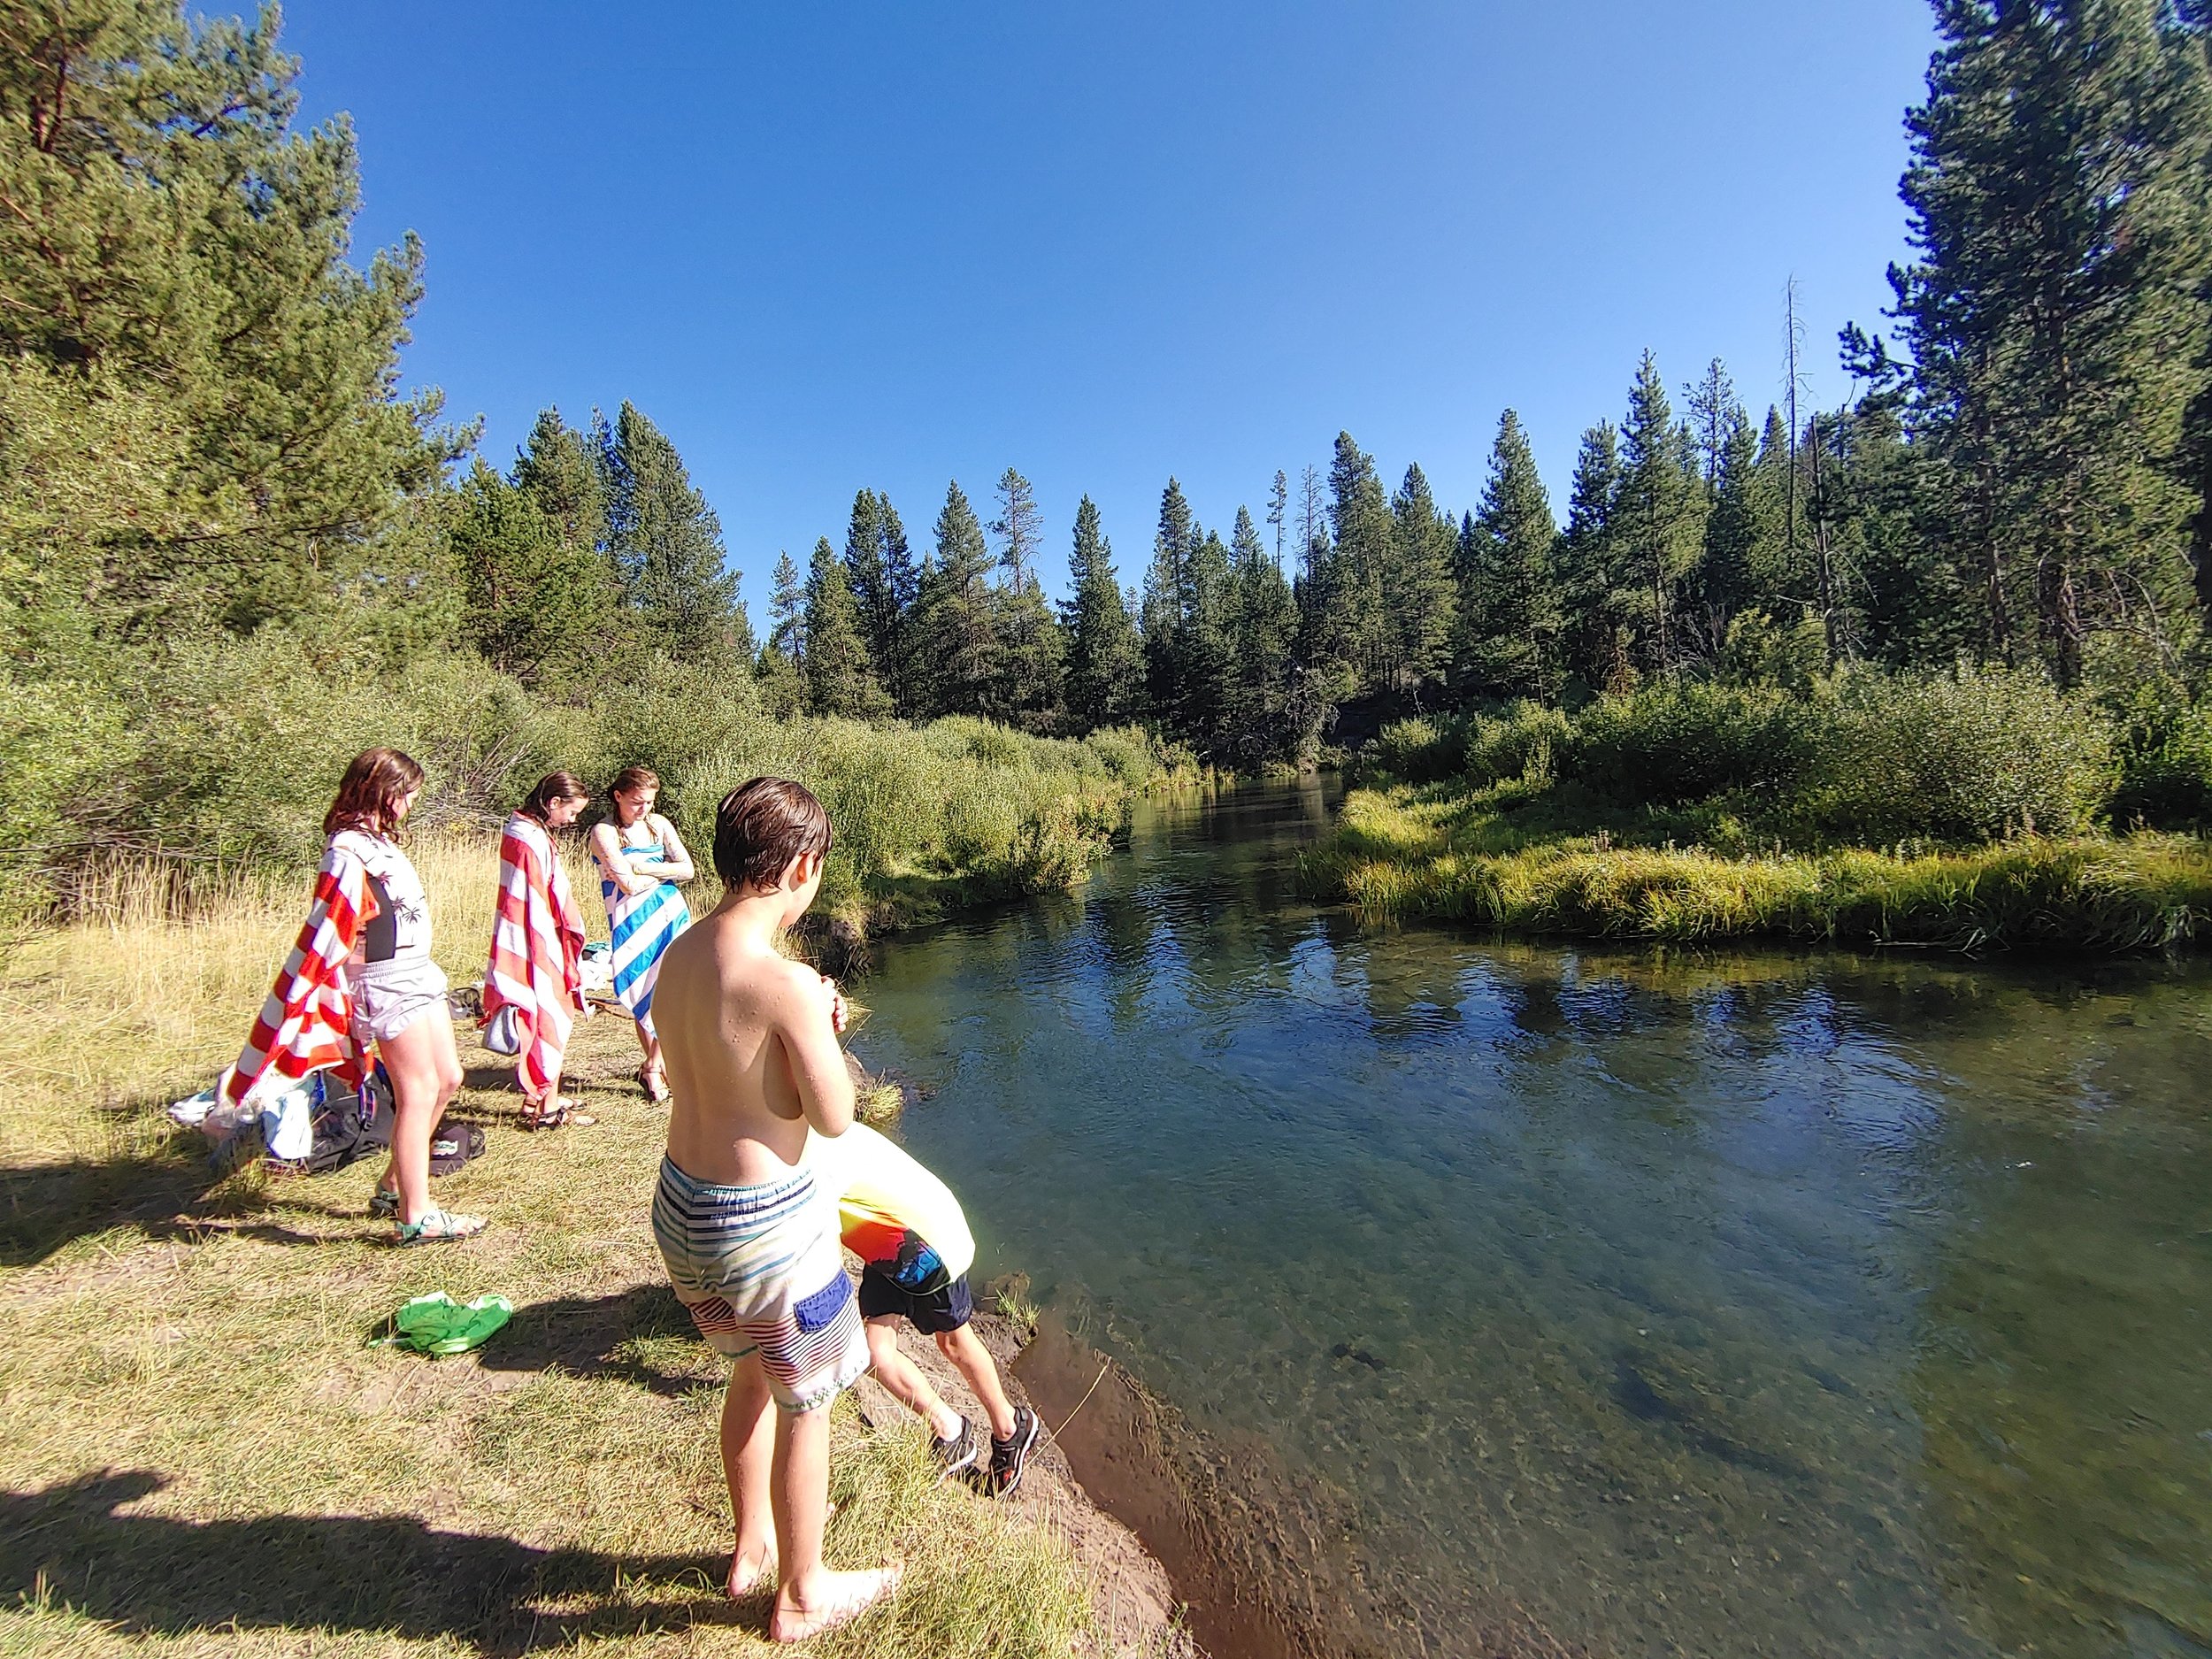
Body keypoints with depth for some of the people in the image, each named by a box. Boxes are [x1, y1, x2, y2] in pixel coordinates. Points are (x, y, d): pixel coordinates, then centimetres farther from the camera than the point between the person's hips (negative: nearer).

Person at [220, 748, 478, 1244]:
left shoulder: (375, 843, 11)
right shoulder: (350, 852, -18)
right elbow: (323, 937, -23)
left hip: (417, 976, 10)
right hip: (388, 985, -9)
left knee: (447, 1079, 15)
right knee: (418, 1093, -3)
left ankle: (392, 1187, 29)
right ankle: (415, 1218, 8)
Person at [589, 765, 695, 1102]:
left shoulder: (658, 824, 8)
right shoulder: (604, 833, -6)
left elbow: (688, 869, 0)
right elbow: (629, 886, -16)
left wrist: (640, 868, -8)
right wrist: (664, 871, -2)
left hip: (672, 915, 4)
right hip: (633, 923, -4)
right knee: (645, 997, 4)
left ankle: (653, 1067, 11)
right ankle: (657, 1066, 20)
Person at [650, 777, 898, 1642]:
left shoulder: (678, 954, -4)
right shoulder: (784, 982, -28)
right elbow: (834, 1118, -17)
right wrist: (822, 1024, -6)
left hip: (682, 1204, 8)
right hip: (764, 1221, -8)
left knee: (753, 1373, 30)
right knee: (805, 1404, 17)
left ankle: (752, 1545, 52)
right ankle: (801, 1595, 39)